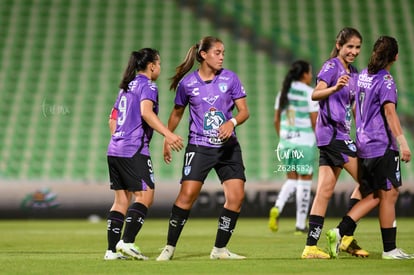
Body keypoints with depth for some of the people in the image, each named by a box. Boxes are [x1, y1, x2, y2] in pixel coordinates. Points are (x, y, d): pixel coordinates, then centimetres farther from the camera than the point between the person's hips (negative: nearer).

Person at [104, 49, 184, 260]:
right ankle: (127, 242, -20)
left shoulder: (126, 87, 21)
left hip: (115, 149, 9)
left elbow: (112, 119, 24)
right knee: (145, 196, -8)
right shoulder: (147, 86, -5)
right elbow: (146, 112, -22)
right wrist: (168, 134, -28)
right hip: (134, 150, -9)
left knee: (121, 199, 9)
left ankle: (112, 250, 6)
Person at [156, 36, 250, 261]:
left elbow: (244, 111, -1)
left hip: (228, 146, 2)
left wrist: (232, 122, -22)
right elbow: (177, 113, 13)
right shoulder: (187, 83, -2)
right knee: (187, 193, -14)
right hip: (199, 146, -2)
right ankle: (170, 247, -3)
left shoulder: (230, 78, 0)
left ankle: (220, 249, 6)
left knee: (237, 195, -7)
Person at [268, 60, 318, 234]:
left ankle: (276, 209, -13)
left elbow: (276, 120, 9)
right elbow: (315, 122, -12)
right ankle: (301, 225, 7)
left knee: (291, 180, 15)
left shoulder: (283, 92, 7)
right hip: (305, 143, -5)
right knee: (305, 181, 5)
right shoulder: (310, 93, -10)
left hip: (286, 141, 5)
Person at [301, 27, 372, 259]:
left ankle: (311, 246, 1)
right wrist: (335, 88, -38)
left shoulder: (354, 74, 18)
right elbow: (315, 94, -22)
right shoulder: (332, 66, -8)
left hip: (341, 135, 8)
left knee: (325, 190, 3)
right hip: (333, 132, -8)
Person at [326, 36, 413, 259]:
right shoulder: (386, 80, -11)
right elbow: (389, 112, -20)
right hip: (382, 145, -8)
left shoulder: (363, 75, 12)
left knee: (373, 195, 13)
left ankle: (341, 231, 1)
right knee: (388, 194, -2)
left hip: (364, 145, 8)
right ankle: (389, 249, 0)